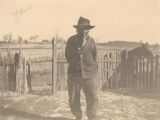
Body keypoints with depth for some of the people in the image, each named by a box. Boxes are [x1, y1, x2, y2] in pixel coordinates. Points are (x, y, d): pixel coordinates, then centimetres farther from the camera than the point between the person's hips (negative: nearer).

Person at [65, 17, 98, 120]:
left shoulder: (91, 41, 3)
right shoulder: (71, 40, 3)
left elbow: (94, 58, 11)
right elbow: (68, 56, 6)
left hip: (88, 74, -1)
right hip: (74, 74, 1)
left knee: (93, 99, -3)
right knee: (73, 100, 8)